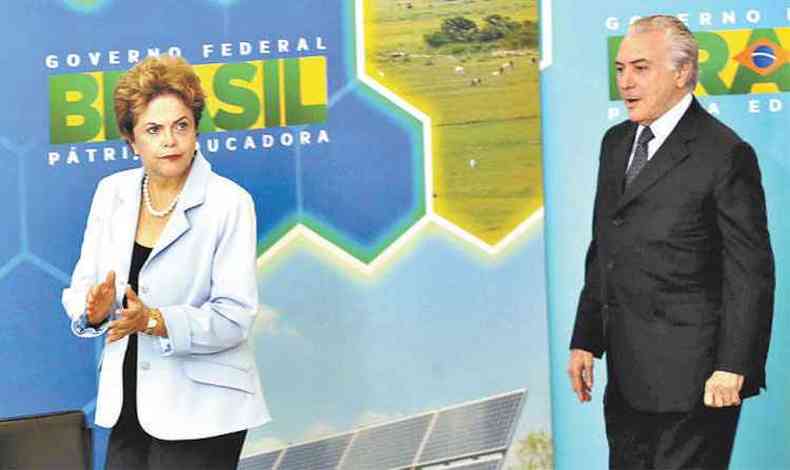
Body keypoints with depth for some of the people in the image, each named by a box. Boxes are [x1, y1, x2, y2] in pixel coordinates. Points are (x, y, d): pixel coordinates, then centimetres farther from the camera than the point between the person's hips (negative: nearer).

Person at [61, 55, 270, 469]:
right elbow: (81, 286, 6)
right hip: (125, 405, 5)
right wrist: (94, 308, -17)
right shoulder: (112, 192, 5)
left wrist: (155, 321, -28)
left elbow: (234, 316, -15)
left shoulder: (230, 203, -10)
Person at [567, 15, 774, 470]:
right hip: (626, 373, 7)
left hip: (690, 378, -7)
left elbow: (750, 272, -12)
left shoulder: (725, 154, -11)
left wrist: (733, 368, -15)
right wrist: (586, 340, 12)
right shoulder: (616, 142, 12)